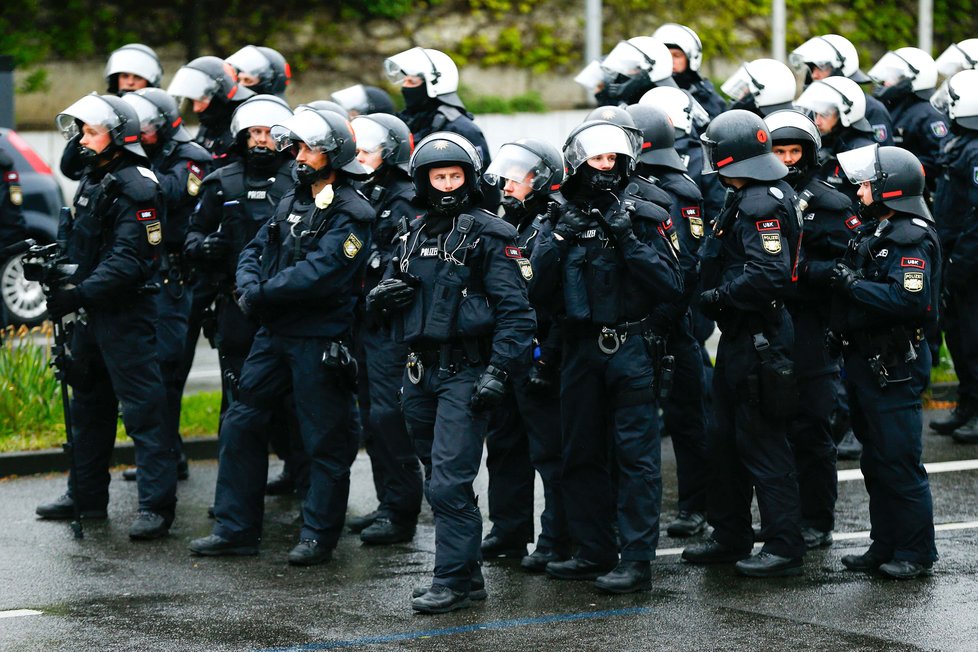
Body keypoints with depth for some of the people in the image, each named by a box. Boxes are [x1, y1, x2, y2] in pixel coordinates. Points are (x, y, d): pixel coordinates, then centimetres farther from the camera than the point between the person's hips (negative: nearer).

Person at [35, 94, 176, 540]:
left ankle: (156, 504, -7)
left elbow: (129, 261, -23)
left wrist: (79, 294, -28)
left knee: (142, 409, -8)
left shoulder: (137, 188, -16)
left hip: (126, 314, -10)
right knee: (88, 404, 17)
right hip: (90, 315, 10)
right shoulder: (92, 182, 14)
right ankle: (86, 495, 28)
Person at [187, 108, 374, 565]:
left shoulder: (350, 215, -12)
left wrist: (260, 293, -16)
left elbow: (316, 275, -22)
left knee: (325, 440, 1)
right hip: (274, 334, 8)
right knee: (241, 425, 8)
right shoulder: (292, 202, 14)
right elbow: (255, 250, 12)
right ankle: (235, 529, 14)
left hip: (319, 340, -8)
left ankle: (318, 535, 11)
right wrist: (249, 285, -9)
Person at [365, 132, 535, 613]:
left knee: (449, 482, -12)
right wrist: (382, 296, -2)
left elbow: (514, 310, -11)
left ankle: (454, 581, -7)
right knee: (439, 482, 12)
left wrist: (499, 372, -19)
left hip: (466, 372, -7)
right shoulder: (414, 235, 14)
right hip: (421, 372, 7)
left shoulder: (488, 235, -6)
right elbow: (382, 303, 23)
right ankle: (468, 573, 22)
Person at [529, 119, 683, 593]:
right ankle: (594, 552, 21)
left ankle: (636, 559, -6)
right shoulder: (563, 220, 9)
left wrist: (628, 240, -18)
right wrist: (559, 242, -10)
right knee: (582, 455, 10)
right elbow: (538, 291, 1)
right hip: (580, 349, 4)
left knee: (636, 454, -6)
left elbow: (670, 286, -10)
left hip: (631, 350, -4)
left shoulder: (642, 218, 0)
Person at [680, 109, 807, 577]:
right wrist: (718, 296, 8)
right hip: (740, 337, 11)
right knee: (725, 440, 17)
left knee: (763, 444, -5)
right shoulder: (748, 200, 14)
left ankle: (784, 548, 0)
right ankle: (730, 537, 27)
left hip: (758, 341, -11)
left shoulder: (762, 206, -19)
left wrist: (717, 297, -20)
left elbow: (768, 275, -29)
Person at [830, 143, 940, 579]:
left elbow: (908, 299, -28)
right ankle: (885, 545, 23)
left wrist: (853, 284, -23)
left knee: (899, 462, -5)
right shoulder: (875, 233, 15)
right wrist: (838, 278, -2)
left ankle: (916, 553, 2)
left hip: (894, 367, -10)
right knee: (876, 461, 15)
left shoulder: (912, 240, -16)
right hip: (867, 363, 10)